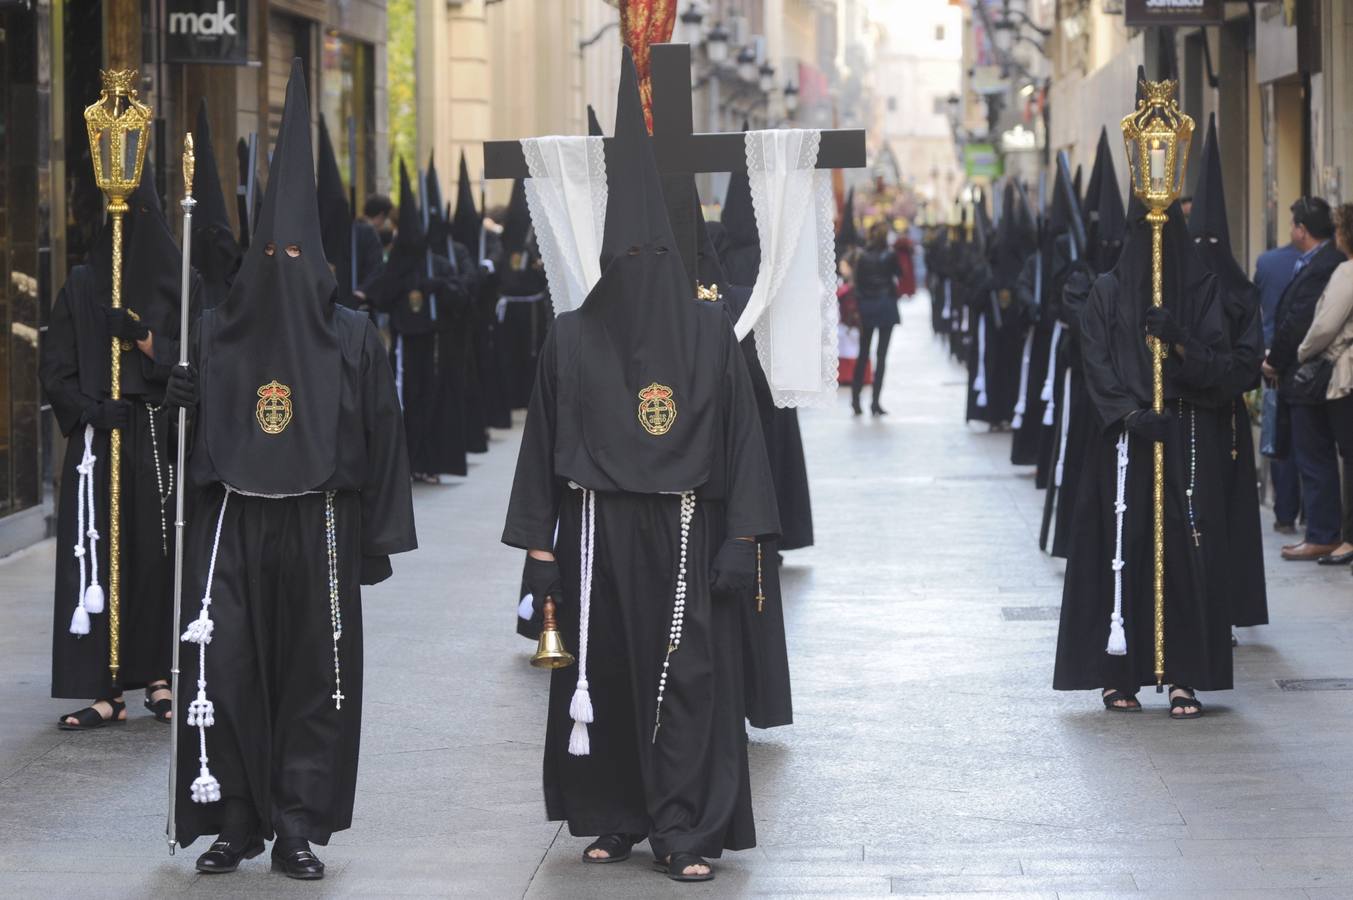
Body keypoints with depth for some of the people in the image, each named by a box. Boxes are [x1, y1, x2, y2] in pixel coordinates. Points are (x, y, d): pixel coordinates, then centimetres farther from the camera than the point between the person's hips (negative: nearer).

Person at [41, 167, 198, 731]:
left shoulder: (180, 281, 4)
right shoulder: (81, 287, 7)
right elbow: (55, 370, 5)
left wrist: (144, 339, -13)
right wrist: (94, 410, -10)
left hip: (160, 437, -1)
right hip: (96, 443, 1)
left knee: (160, 552, -1)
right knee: (97, 555, -4)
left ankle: (159, 674, 11)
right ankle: (106, 692, -3)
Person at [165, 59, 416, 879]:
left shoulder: (353, 336, 2)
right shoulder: (218, 333, 6)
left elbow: (381, 438, 2)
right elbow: (198, 428, 12)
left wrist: (379, 537, -1)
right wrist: (185, 403, -11)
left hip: (317, 527, -1)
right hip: (231, 524, 1)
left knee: (316, 675, 1)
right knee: (224, 672, -4)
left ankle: (300, 828, 8)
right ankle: (235, 822, 6)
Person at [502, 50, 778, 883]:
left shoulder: (710, 331, 0)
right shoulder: (572, 338, 1)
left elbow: (740, 435, -1)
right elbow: (546, 444, 3)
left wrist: (743, 538, -6)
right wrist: (541, 547, 0)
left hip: (685, 533, -1)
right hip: (597, 533, 1)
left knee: (688, 677, -3)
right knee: (605, 674, 6)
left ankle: (682, 830, 0)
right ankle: (617, 818, 18)